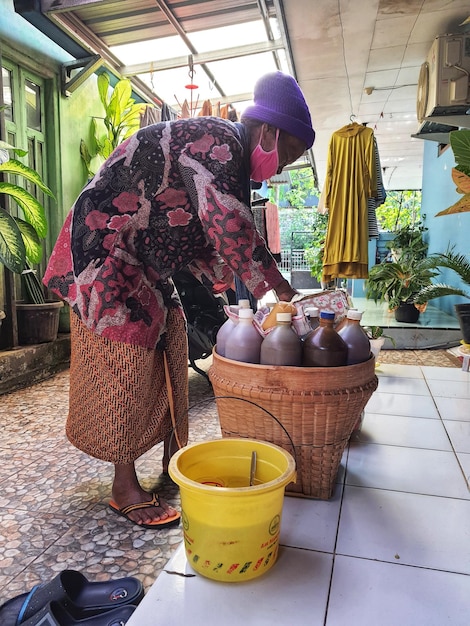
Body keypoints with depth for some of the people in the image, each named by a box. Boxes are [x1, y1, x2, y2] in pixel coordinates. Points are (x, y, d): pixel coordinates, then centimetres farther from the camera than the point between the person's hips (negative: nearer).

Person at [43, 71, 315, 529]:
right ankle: (125, 489, 5)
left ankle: (174, 457, 24)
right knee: (126, 362, -9)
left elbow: (202, 238, 13)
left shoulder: (230, 162, 13)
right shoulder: (218, 140, -19)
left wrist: (225, 278, 1)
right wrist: (278, 288, -21)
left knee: (168, 351, 10)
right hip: (104, 254, -10)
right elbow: (230, 228, -30)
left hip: (143, 265, 10)